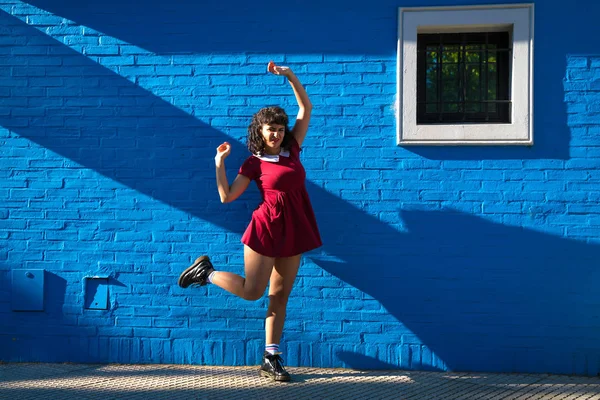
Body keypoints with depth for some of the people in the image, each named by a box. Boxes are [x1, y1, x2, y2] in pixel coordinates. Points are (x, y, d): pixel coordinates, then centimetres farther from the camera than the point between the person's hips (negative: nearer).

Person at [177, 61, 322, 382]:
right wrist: (219, 163, -11)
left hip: (293, 233, 4)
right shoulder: (254, 163, -3)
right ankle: (206, 271, 23)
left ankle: (271, 360, 10)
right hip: (267, 230, -4)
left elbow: (306, 108, 8)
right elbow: (227, 197, -4)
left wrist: (289, 75, 0)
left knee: (279, 297, 6)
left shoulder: (292, 150, 7)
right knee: (252, 291, 1)